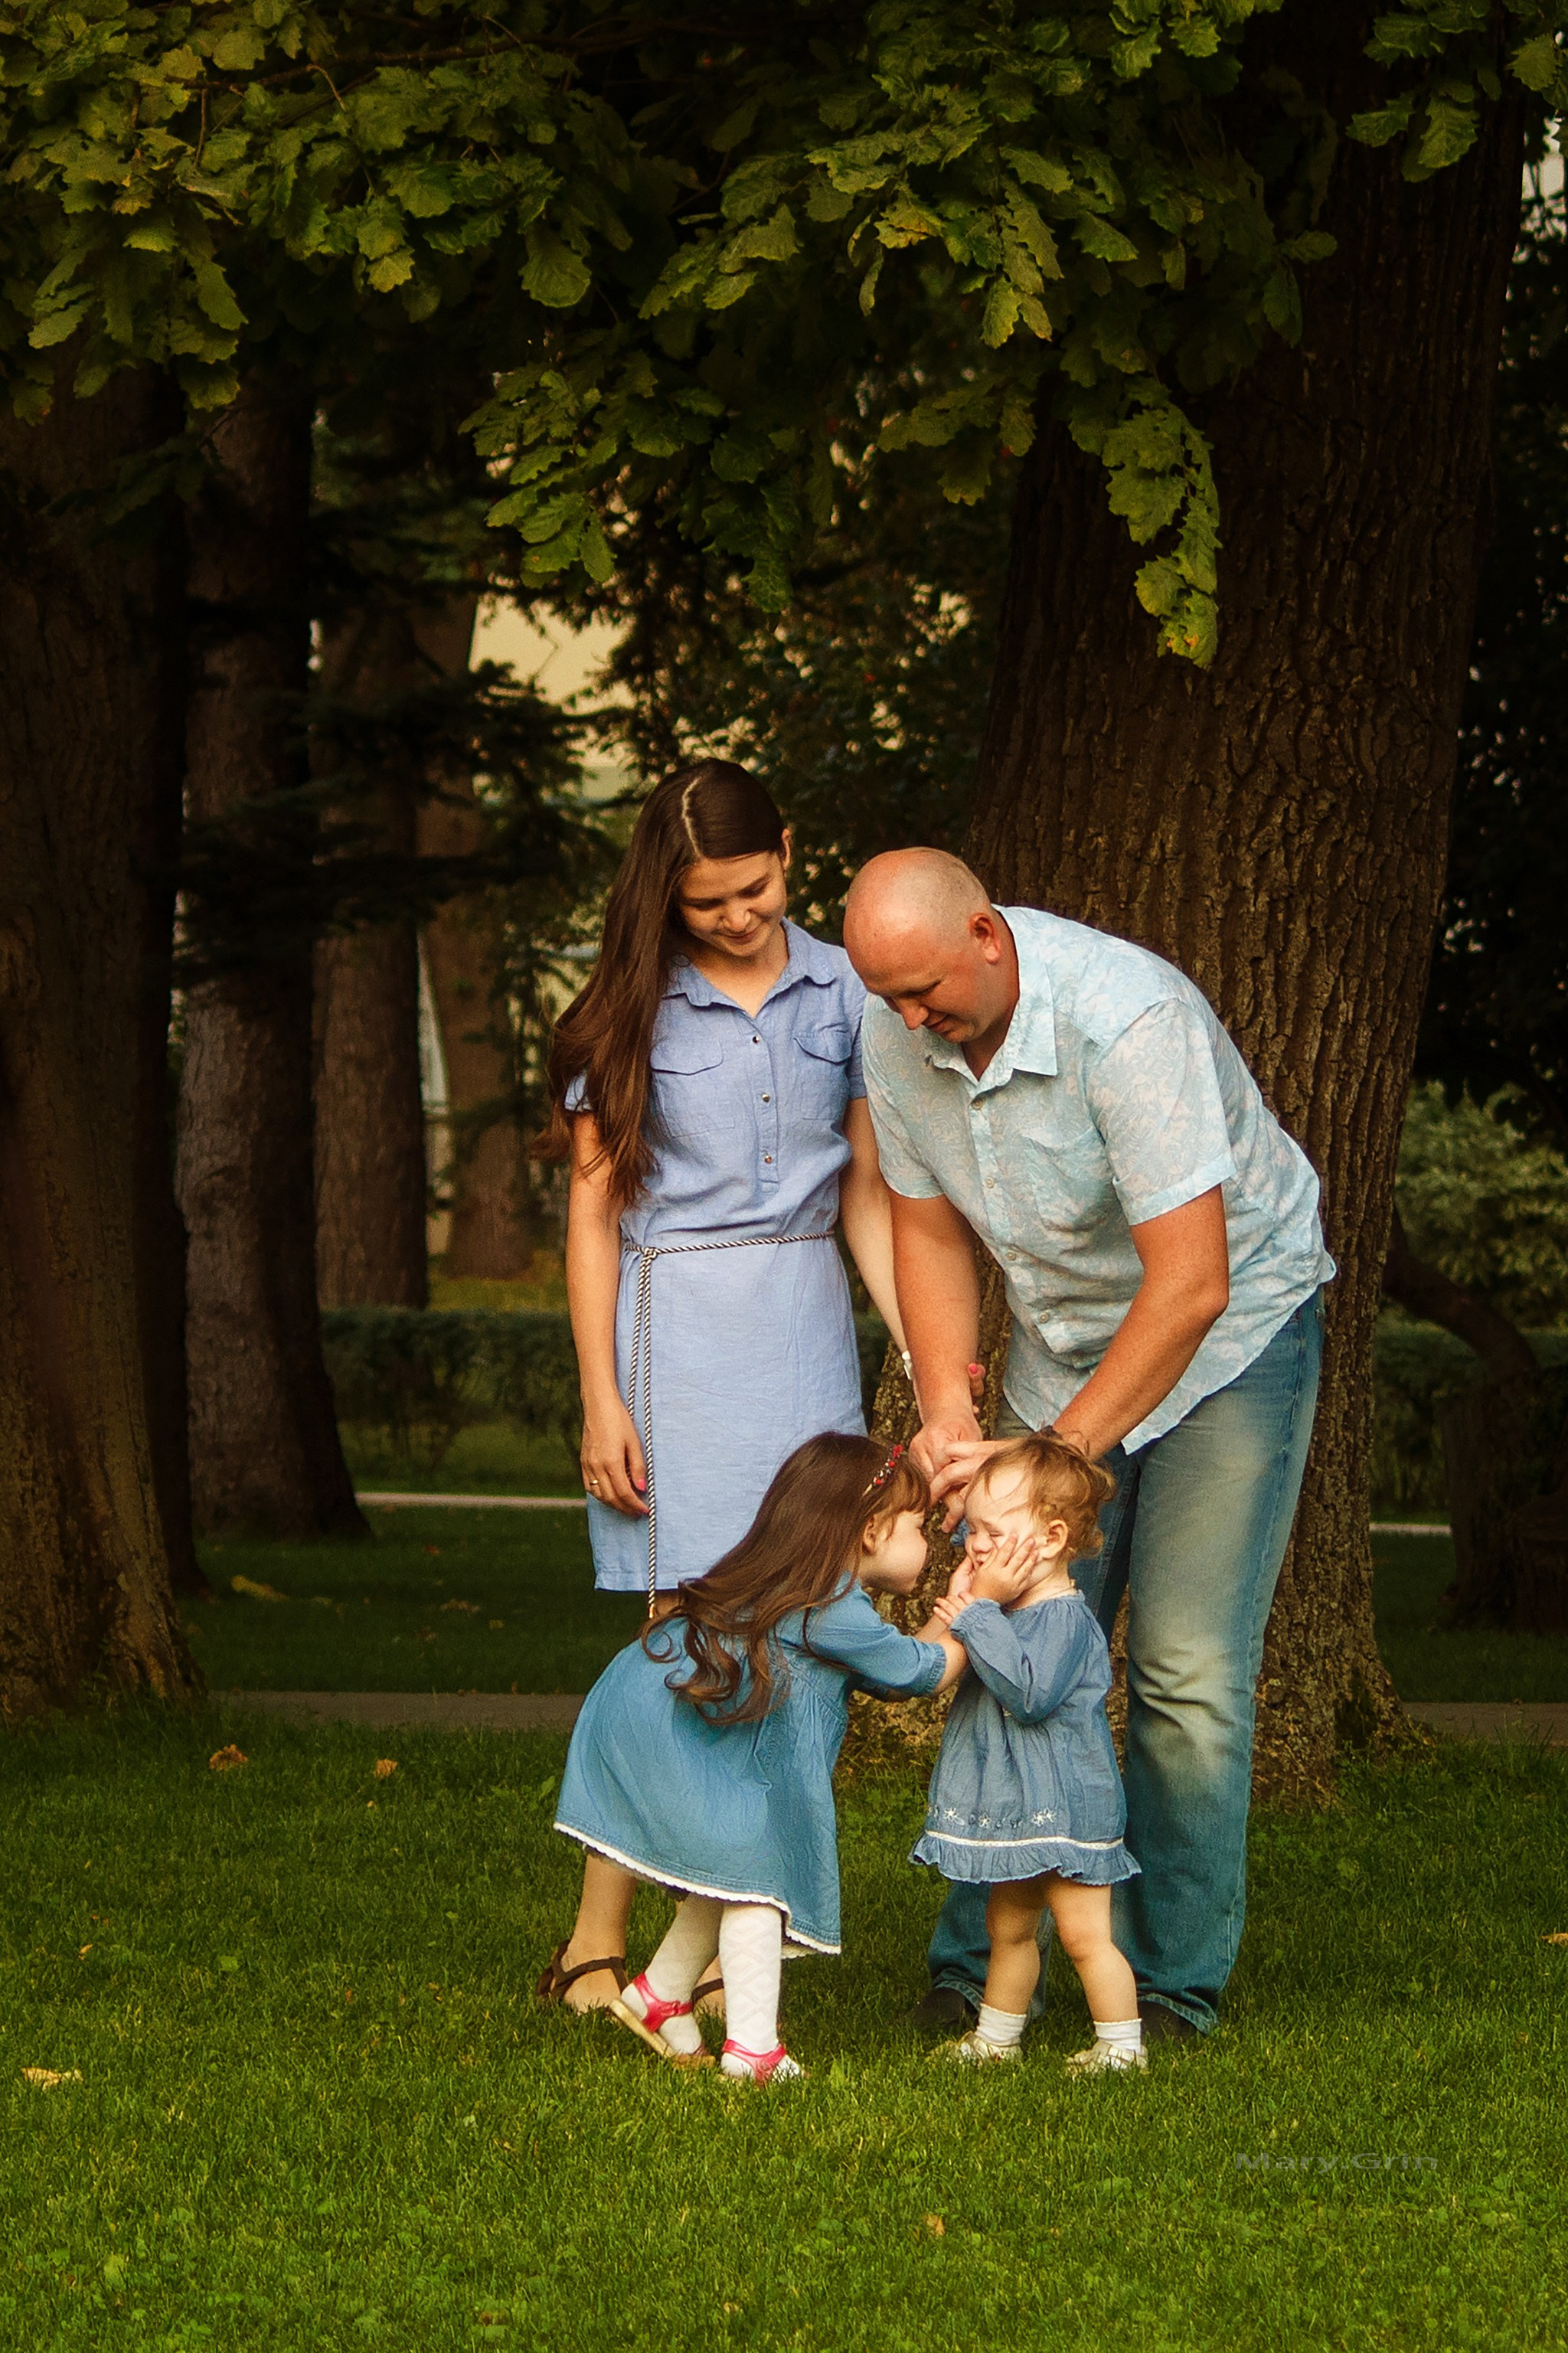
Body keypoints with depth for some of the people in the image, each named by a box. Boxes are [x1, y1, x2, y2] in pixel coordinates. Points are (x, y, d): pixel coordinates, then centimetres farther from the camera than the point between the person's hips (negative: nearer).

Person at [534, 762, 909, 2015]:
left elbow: (867, 1193, 12)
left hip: (807, 1326, 3)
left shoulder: (843, 991, 8)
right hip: (677, 1326, -3)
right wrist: (601, 1400, -5)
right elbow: (595, 1212, 1)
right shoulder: (637, 1008, 1)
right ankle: (596, 1942, -3)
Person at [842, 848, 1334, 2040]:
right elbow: (931, 1231, 2)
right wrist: (948, 1407, -13)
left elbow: (1191, 1283, -33)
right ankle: (980, 1969, 4)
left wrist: (1059, 1452, -31)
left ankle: (1174, 1986, -3)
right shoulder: (898, 1036, -12)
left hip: (1234, 1329, -6)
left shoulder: (1127, 1020, -33)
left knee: (1188, 1669, -12)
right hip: (1064, 1346, 6)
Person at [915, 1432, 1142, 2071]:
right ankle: (996, 2035, 31)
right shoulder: (1010, 1610, 9)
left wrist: (978, 1615, -27)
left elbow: (1028, 1691, -33)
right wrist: (960, 1614, -5)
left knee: (1084, 1934, -5)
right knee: (1009, 1927, 20)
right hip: (1013, 1805, 10)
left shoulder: (1064, 1618, -21)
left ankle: (1122, 2044, 5)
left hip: (1064, 1807, -10)